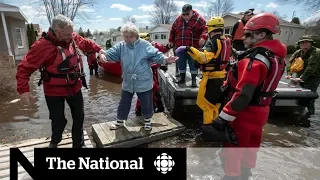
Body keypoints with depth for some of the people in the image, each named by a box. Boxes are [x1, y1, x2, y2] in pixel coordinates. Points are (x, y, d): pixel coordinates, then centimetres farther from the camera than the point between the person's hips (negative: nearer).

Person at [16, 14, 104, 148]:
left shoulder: (73, 37, -6)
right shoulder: (42, 45, -24)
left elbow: (86, 44, 15)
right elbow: (25, 67, -21)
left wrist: (99, 50, 3)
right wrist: (23, 89, -27)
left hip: (75, 88, 6)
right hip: (54, 92, -5)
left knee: (79, 117, 15)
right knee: (58, 120, 7)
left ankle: (78, 144, 37)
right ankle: (55, 141, 42)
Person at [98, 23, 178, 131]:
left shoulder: (145, 45, -10)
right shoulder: (120, 46, 0)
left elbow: (156, 55, -14)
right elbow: (110, 53, -8)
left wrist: (166, 60, -32)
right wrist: (103, 55, -30)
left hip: (144, 82, -3)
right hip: (127, 82, 3)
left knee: (146, 103, 11)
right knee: (124, 103, 17)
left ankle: (147, 120, 37)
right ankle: (120, 121, 39)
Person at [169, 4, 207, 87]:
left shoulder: (198, 19, -3)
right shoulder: (178, 20, 10)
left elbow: (205, 29, -8)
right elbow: (172, 31, 20)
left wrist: (203, 37, -25)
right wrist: (171, 41, 18)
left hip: (193, 47, -4)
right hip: (180, 47, 4)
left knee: (193, 64, 2)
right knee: (181, 63, 11)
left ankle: (194, 80, 12)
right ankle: (182, 78, 27)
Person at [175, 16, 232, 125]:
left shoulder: (212, 42, -18)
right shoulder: (226, 41, 9)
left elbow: (204, 58, -34)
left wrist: (189, 49, -35)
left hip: (211, 77, -9)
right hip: (221, 75, 9)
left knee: (206, 103, 3)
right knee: (215, 102, 21)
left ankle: (208, 125, 10)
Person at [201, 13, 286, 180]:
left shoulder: (256, 60, -25)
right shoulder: (277, 57, 5)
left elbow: (243, 95, -29)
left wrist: (222, 119, -25)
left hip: (245, 114, -9)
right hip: (261, 111, 10)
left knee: (232, 150, 5)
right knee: (250, 145, 25)